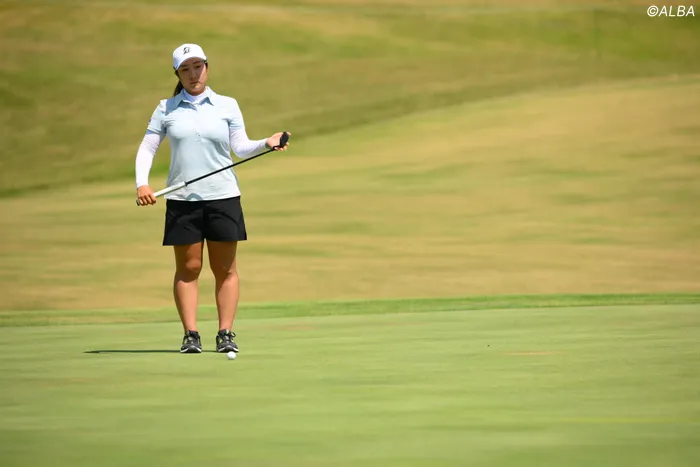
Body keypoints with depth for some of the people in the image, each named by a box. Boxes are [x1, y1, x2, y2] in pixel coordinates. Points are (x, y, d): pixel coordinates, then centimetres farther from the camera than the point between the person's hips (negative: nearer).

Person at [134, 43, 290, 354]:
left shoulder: (227, 106, 8)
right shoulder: (166, 109, 8)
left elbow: (241, 148, 2)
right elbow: (147, 148, 7)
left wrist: (267, 143, -17)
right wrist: (142, 183, -9)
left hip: (223, 196, 0)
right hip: (182, 200, 0)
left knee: (225, 269, 1)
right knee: (188, 268, 0)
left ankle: (226, 334, 4)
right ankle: (190, 334, 2)